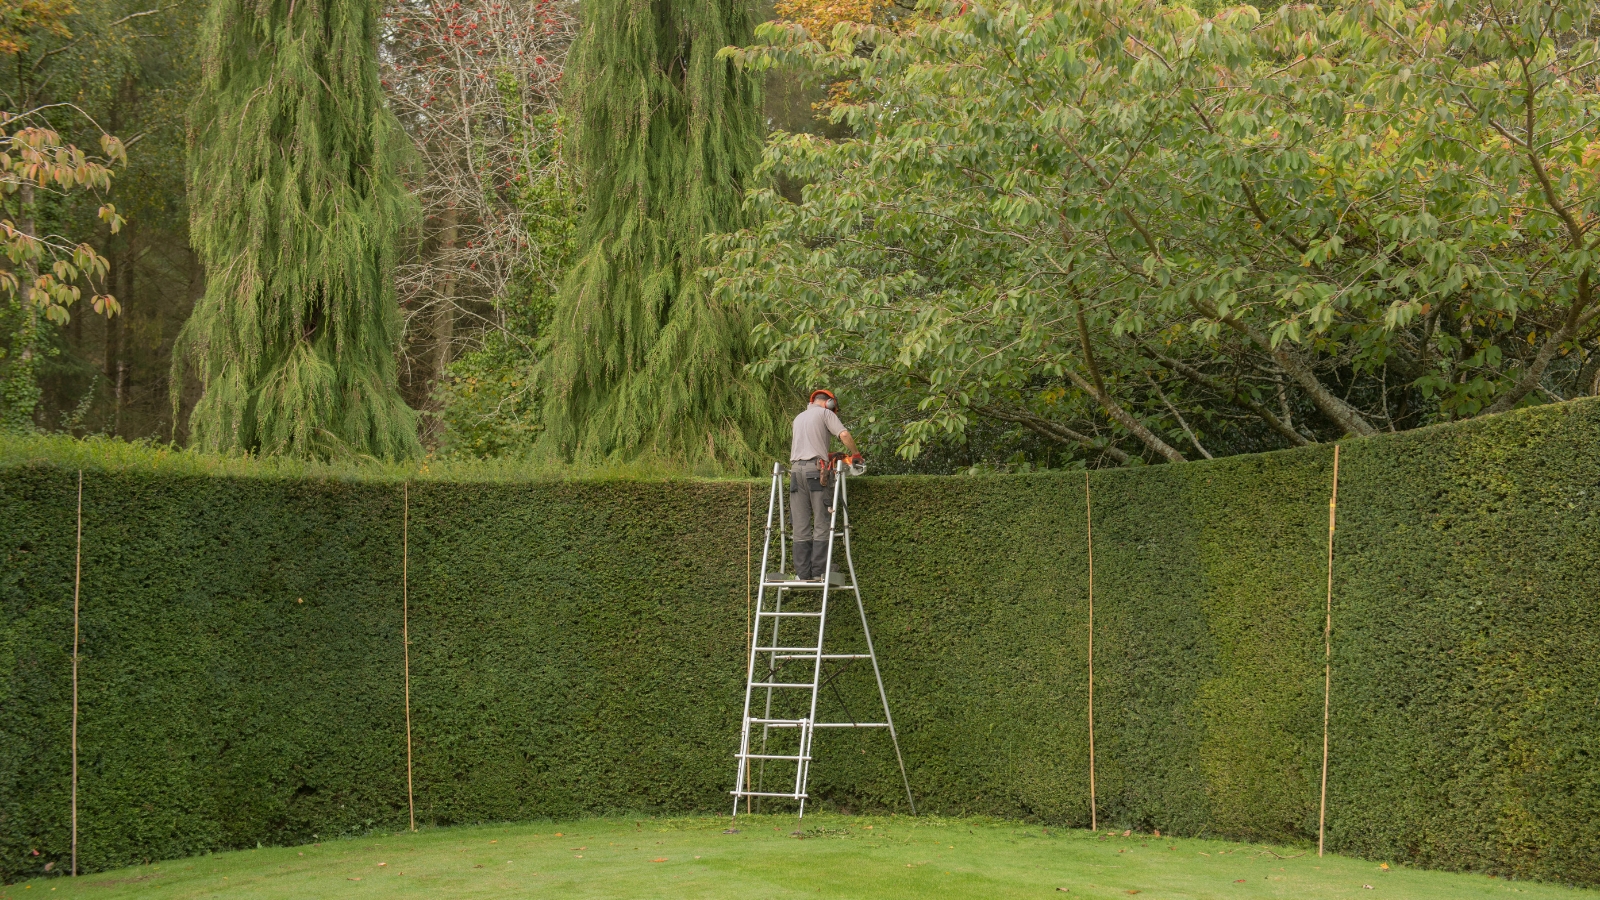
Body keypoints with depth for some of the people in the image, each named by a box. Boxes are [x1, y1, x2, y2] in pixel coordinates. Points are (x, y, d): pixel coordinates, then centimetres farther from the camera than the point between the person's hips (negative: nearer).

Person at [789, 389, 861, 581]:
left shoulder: (799, 418, 27)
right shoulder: (825, 413, 7)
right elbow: (844, 435, -6)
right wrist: (855, 453, 8)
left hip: (796, 469, 5)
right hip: (815, 469, -5)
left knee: (801, 526, 3)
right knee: (821, 524, -3)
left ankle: (803, 573, -1)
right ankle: (818, 572, -9)